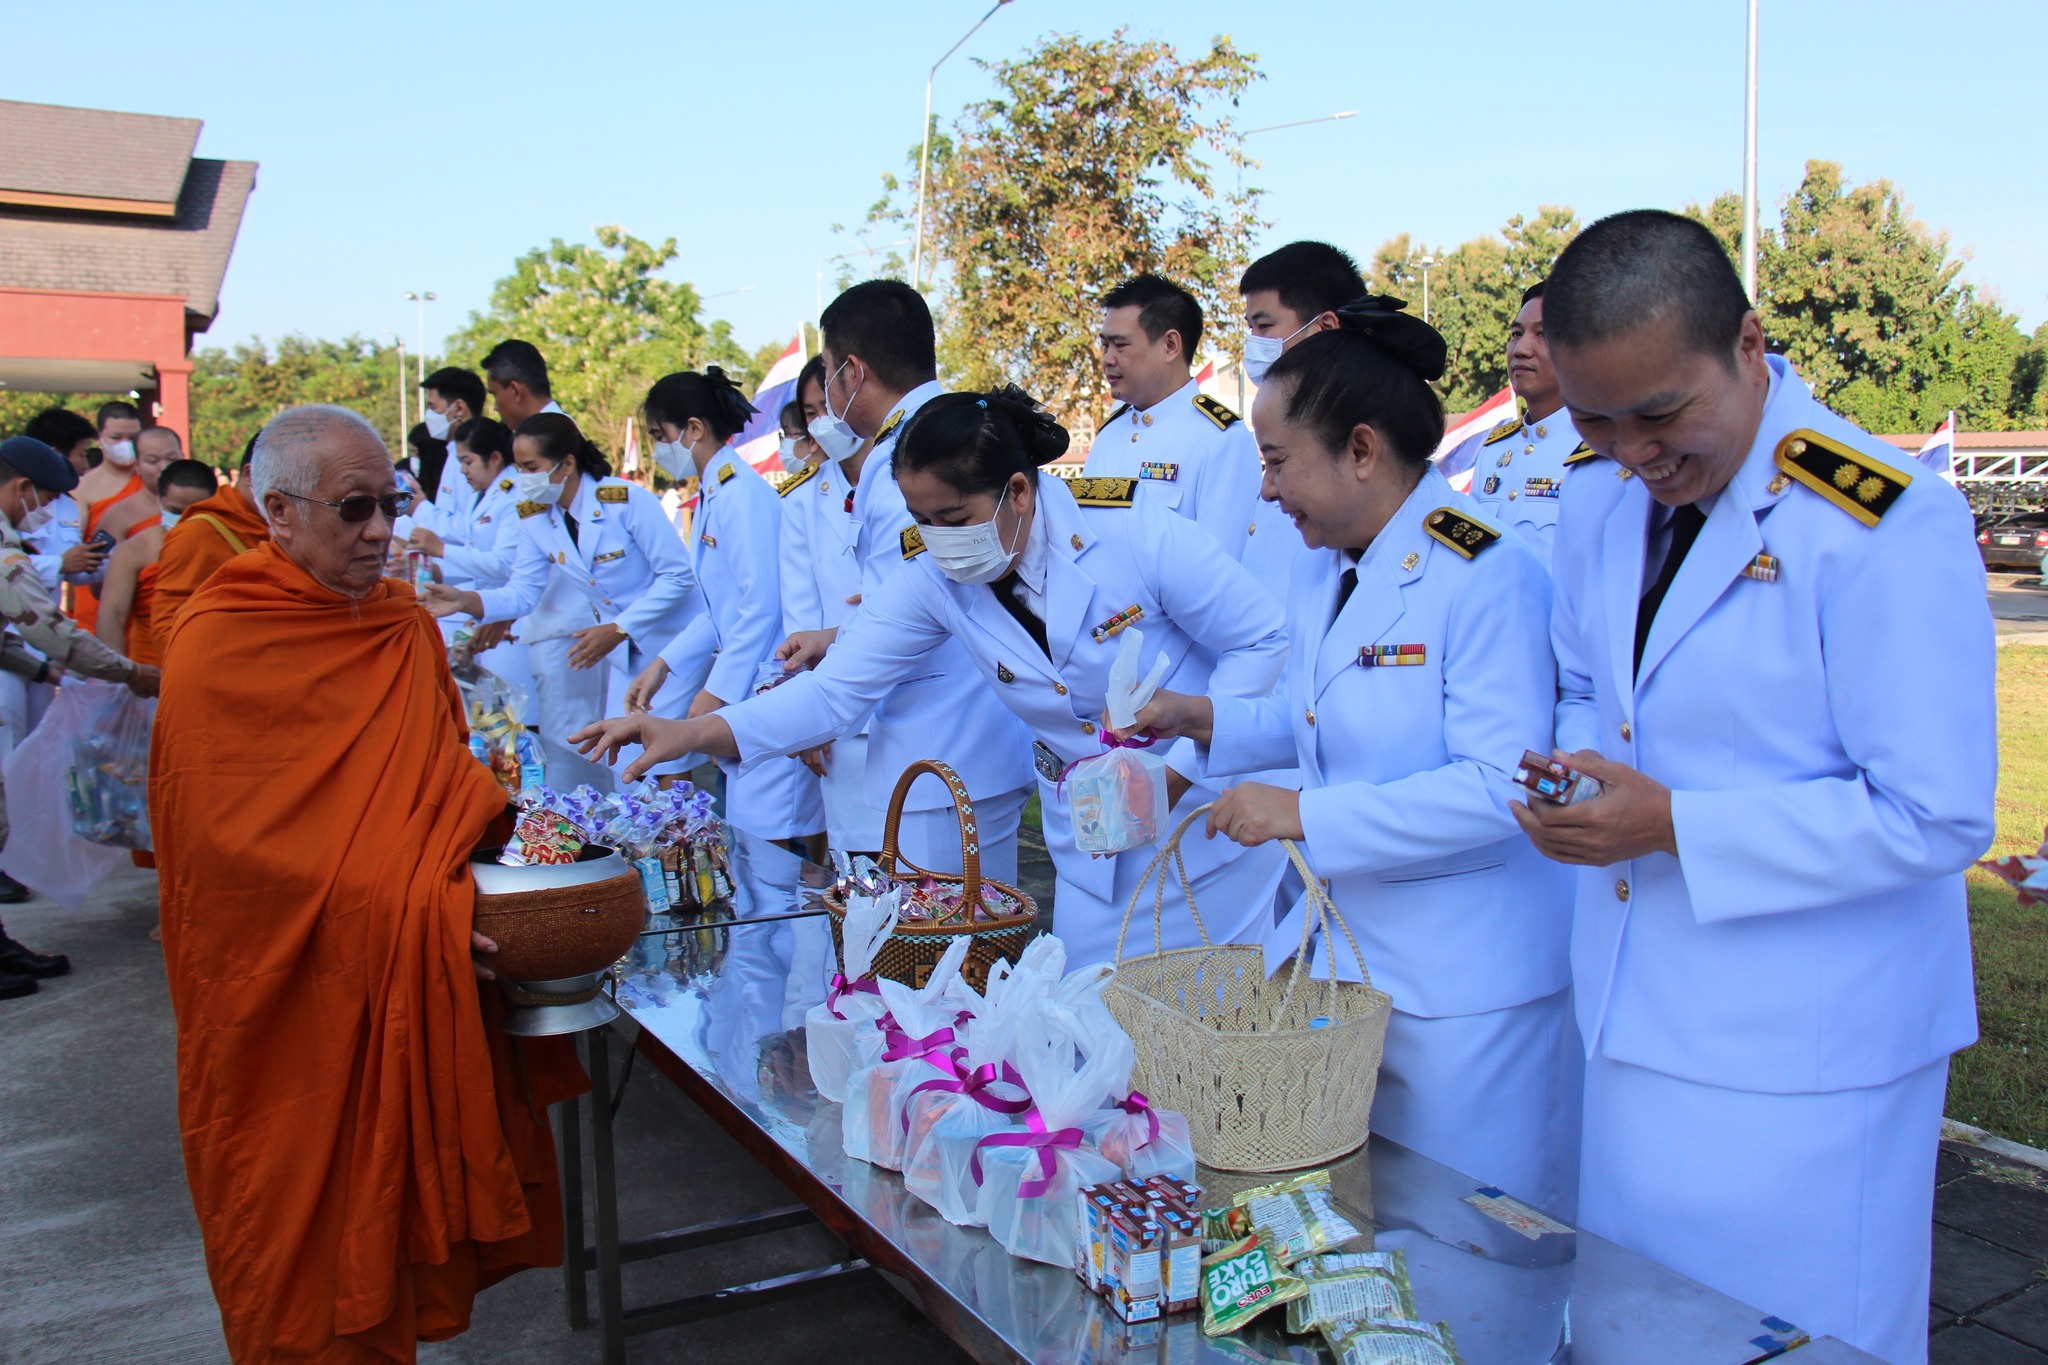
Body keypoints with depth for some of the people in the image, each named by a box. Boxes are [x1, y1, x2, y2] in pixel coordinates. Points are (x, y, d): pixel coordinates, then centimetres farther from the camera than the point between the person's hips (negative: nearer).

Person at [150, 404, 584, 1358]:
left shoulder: (406, 624, 7)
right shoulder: (218, 648, -13)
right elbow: (232, 842, -18)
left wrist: (504, 817, -4)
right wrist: (403, 911, -26)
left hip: (414, 995, 6)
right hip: (292, 1009, -5)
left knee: (406, 1208, 13)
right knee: (309, 1258, 7)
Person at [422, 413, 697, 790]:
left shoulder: (628, 501, -19)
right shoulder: (534, 517, 0)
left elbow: (678, 575, -17)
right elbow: (523, 591, -2)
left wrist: (618, 630, -22)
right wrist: (464, 600, -21)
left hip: (659, 641, -6)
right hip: (606, 645, 6)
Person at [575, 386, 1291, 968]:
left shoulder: (1138, 532, -21)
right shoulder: (933, 578, -9)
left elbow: (1264, 642, -12)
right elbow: (837, 689, -10)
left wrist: (1178, 766, -21)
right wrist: (693, 732, -24)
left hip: (1206, 808, -4)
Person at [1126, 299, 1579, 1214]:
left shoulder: (1484, 573, -19)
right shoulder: (1320, 570, 8)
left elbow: (1502, 784, -25)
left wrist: (1307, 815, -24)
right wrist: (1208, 720, 7)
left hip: (1467, 980, -8)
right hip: (1338, 940, 8)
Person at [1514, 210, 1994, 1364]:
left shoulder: (1888, 526, -19)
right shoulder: (1599, 503, 3)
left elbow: (1934, 818, -20)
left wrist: (1674, 828, -24)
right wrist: (1581, 771, -4)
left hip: (1799, 1065, -6)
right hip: (1638, 1029, 7)